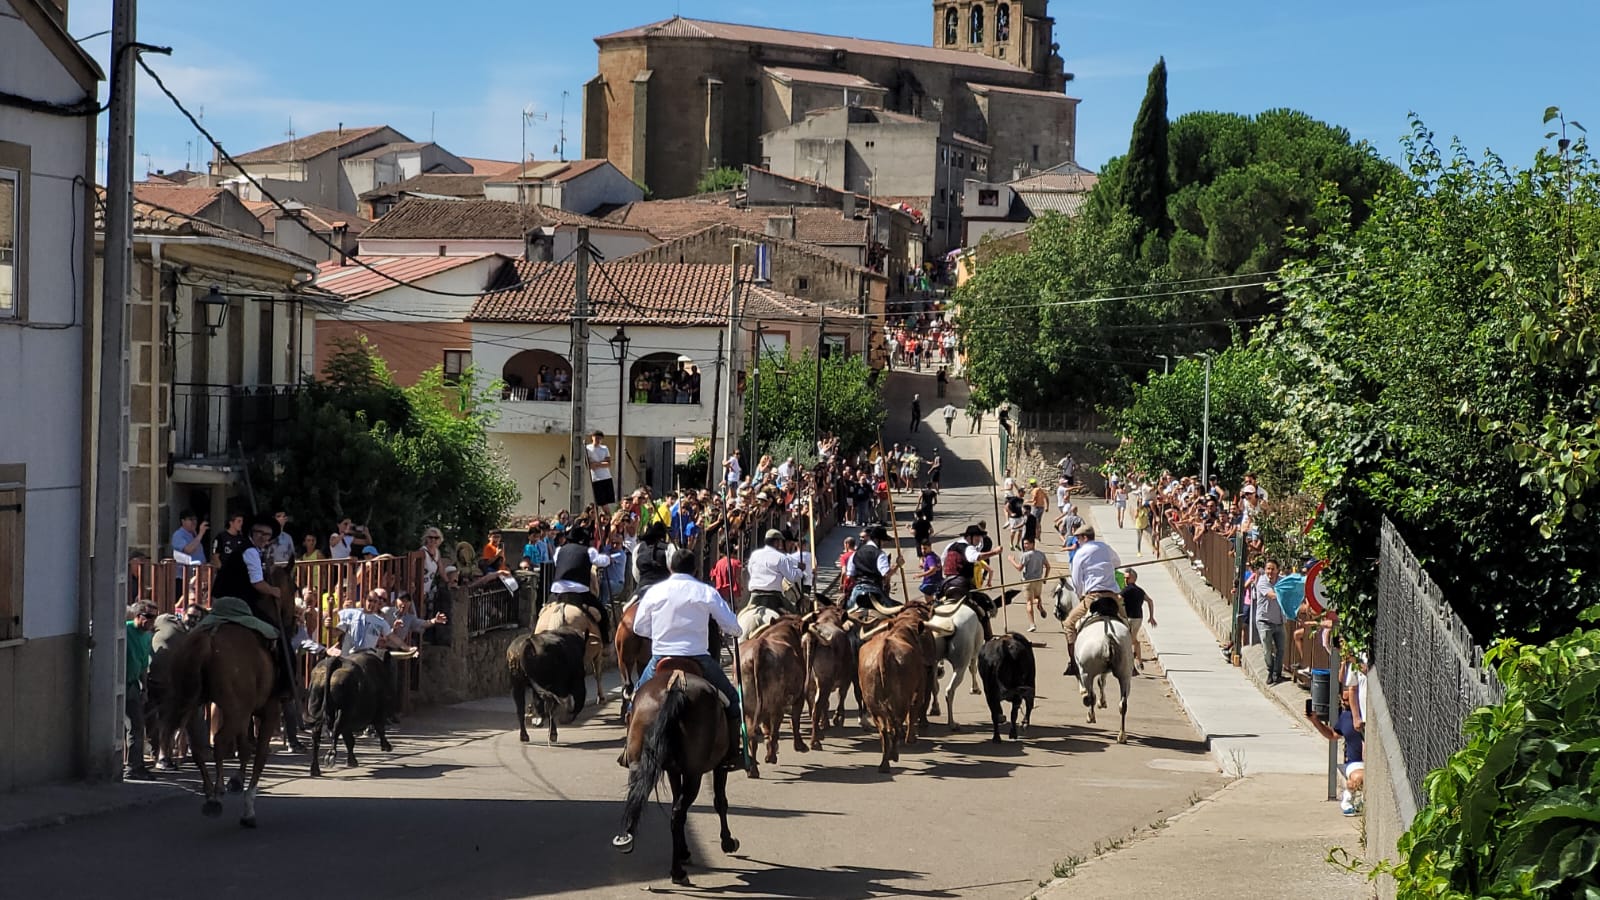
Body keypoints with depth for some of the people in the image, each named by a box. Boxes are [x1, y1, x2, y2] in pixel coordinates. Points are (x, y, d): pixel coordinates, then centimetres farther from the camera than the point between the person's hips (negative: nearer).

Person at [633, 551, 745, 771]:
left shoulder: (655, 592, 2)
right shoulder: (706, 592, -3)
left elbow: (639, 627, 10)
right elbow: (733, 628, -2)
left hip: (661, 659, 2)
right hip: (698, 659, -2)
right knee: (731, 700, 15)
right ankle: (733, 754, 10)